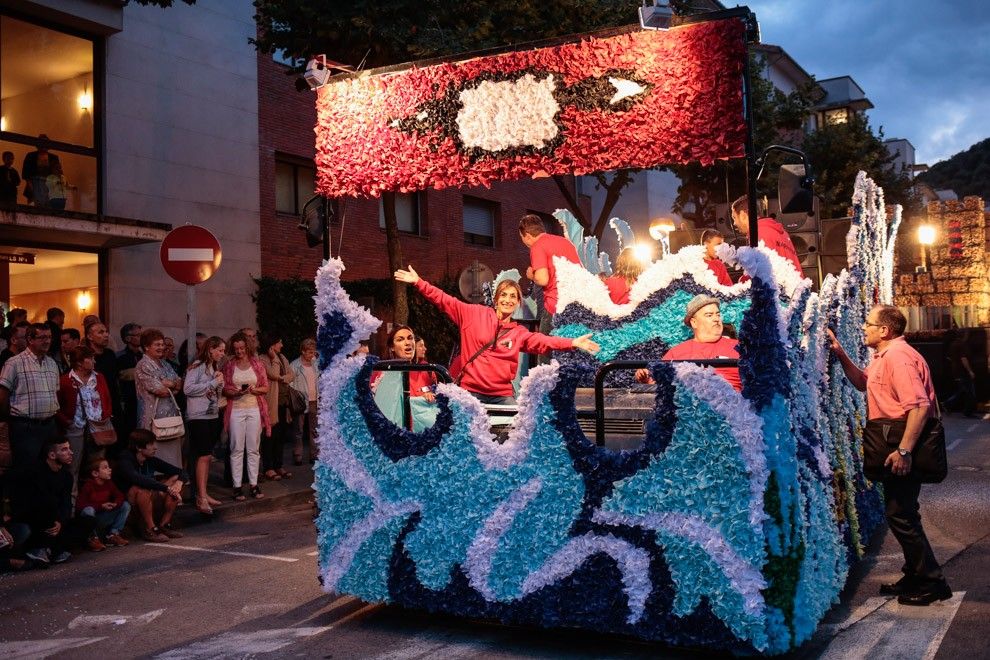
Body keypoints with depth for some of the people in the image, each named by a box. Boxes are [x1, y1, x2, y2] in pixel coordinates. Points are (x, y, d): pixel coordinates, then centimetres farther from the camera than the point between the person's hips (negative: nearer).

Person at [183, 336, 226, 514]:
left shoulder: (215, 368, 16)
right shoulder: (197, 366, -7)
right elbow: (188, 388, -18)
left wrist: (220, 384, 0)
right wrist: (212, 383, -13)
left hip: (213, 415, 8)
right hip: (198, 416, -8)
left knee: (207, 456, 9)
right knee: (203, 456, -11)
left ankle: (203, 494, 15)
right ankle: (201, 499, -9)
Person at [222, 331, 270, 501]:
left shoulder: (257, 364, 6)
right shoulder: (229, 365, 5)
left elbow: (265, 387, 6)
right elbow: (224, 389, 4)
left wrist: (253, 389, -13)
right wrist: (236, 392, -15)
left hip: (255, 409, 1)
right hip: (236, 410, -1)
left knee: (253, 448, 4)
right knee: (237, 449, -1)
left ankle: (254, 484, 9)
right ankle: (237, 486, 3)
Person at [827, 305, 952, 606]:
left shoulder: (898, 356, -20)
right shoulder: (884, 356, 13)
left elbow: (919, 406, -28)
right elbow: (863, 383, 25)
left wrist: (904, 450, -30)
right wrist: (840, 354, 12)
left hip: (902, 448, -11)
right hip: (894, 445, 11)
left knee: (901, 515, -5)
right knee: (899, 513, 17)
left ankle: (931, 582, 6)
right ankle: (914, 577, 27)